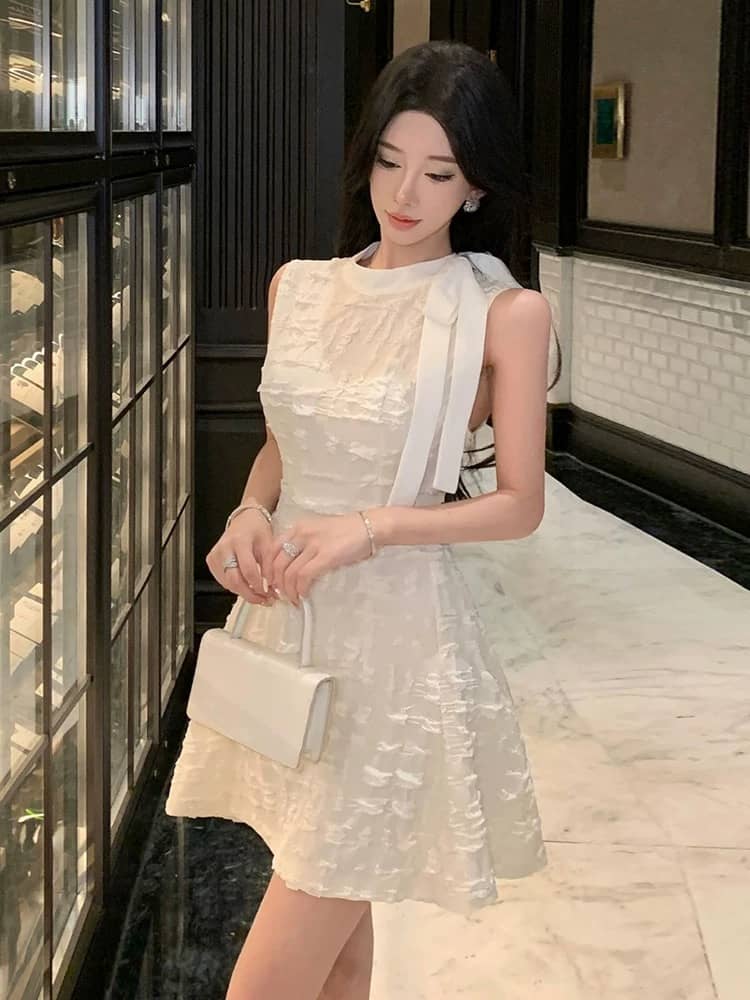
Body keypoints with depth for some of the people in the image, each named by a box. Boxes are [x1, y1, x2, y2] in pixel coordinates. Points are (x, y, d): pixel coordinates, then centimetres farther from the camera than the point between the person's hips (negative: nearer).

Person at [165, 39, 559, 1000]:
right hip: (286, 620, 5)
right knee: (332, 919, 19)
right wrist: (251, 512, -4)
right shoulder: (298, 288, 6)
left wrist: (369, 527, -18)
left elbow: (520, 504, -6)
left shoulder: (506, 314, -9)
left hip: (394, 633, -5)